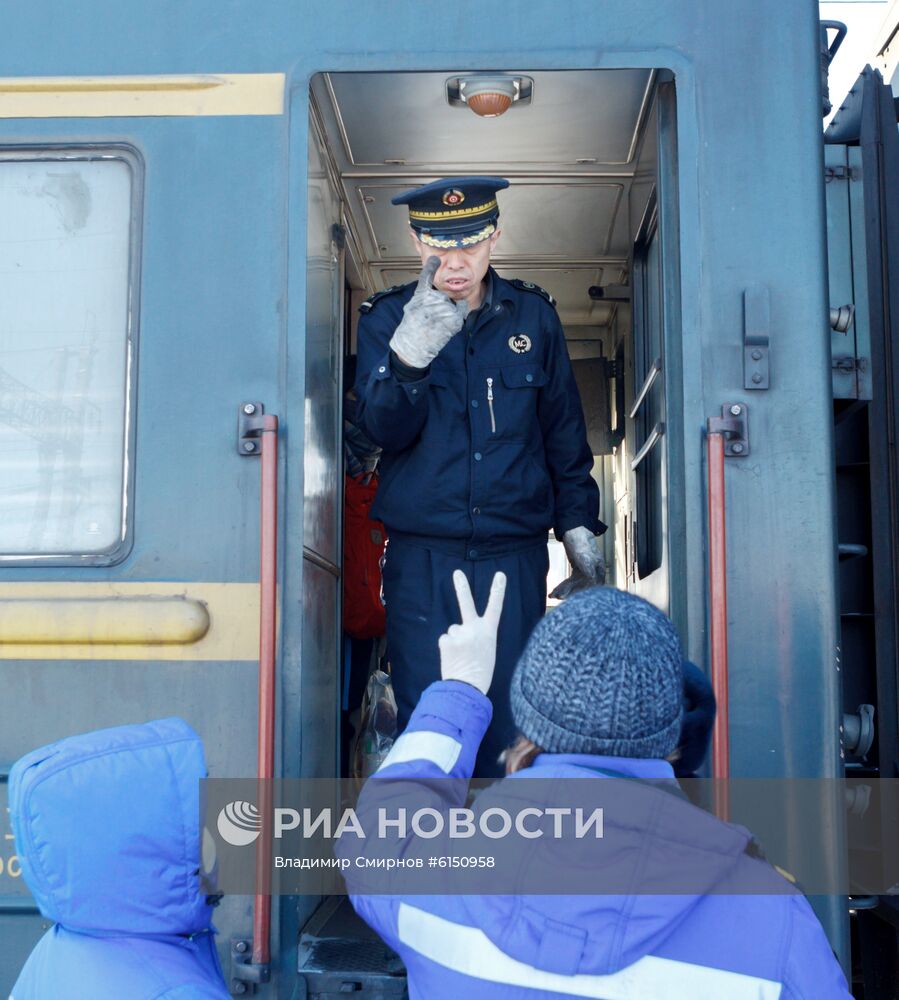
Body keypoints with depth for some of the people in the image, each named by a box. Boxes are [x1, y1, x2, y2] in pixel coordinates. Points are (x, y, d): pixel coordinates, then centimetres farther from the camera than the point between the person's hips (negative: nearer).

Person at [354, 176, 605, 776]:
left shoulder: (533, 316, 6)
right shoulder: (387, 319, 2)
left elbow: (564, 432, 13)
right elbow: (384, 429, -11)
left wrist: (579, 526, 11)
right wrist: (410, 354, -28)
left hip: (515, 556, 1)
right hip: (421, 558, -1)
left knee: (510, 719, 3)